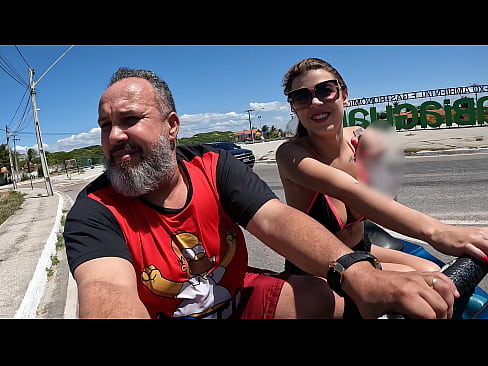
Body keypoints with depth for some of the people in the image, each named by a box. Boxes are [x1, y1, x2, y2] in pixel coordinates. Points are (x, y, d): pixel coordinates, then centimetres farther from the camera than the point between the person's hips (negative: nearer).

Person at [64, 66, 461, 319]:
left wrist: (357, 272, -41)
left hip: (240, 294, 2)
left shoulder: (213, 165, -10)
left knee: (326, 297, -21)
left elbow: (274, 219, -24)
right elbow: (108, 290, -37)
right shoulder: (94, 212, -18)